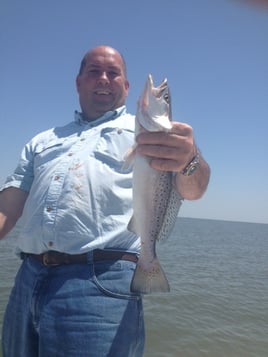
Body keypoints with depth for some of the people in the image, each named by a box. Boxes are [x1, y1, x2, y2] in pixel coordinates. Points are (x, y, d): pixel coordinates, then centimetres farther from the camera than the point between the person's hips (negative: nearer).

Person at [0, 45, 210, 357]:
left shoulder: (147, 131, 8)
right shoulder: (42, 141, 20)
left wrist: (189, 162, -32)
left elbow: (190, 190, -9)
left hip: (102, 283, -4)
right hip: (27, 280, 5)